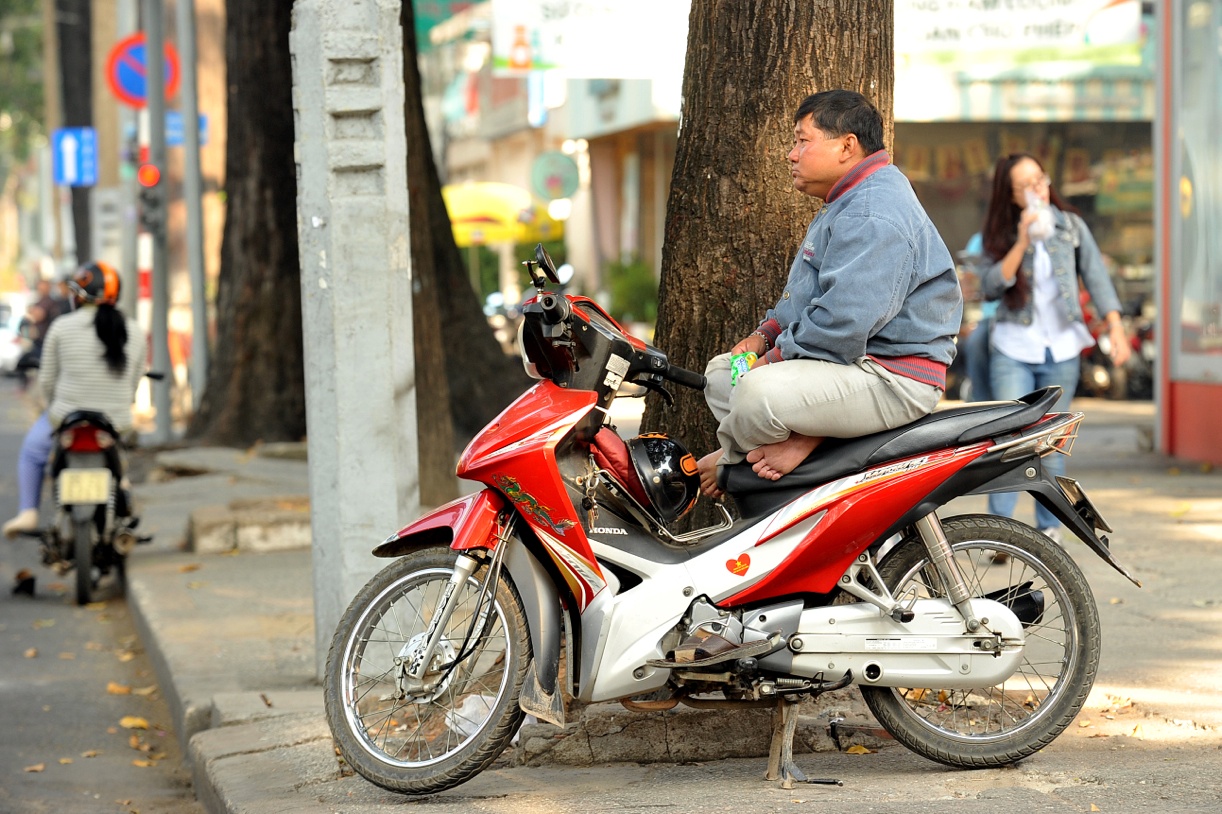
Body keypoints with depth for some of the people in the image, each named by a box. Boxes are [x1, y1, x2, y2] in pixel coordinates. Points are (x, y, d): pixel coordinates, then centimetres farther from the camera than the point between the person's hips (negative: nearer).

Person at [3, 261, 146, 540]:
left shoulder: (62, 327, -7)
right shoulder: (134, 332, 0)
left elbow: (47, 381, 0)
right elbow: (134, 382, 7)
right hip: (117, 421, 2)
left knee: (33, 447, 29)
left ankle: (28, 512, 20)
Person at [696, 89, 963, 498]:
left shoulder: (874, 216, -20)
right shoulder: (848, 203, 19)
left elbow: (843, 323, -29)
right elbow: (805, 292, 29)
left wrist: (774, 358, -16)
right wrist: (765, 334, 12)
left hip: (891, 381, -12)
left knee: (758, 392, -33)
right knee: (721, 372, 18)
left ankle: (729, 462, 1)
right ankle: (800, 439, -7)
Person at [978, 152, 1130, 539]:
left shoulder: (1070, 226, 4)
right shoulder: (1001, 234, 2)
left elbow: (1097, 277, 3)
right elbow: (990, 286, -11)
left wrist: (1116, 328, -6)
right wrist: (1022, 243, -19)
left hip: (1061, 349, 1)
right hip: (1013, 350, -1)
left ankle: (1049, 529, 12)